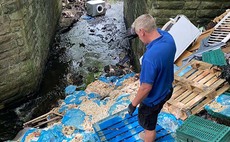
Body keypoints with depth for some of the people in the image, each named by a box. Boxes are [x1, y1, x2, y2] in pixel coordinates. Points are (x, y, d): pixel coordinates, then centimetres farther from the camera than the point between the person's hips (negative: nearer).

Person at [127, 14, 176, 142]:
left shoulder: (150, 57, -40)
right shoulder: (168, 37, -16)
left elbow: (146, 88, -30)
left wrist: (133, 104, -14)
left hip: (153, 98, -8)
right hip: (166, 90, 9)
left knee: (148, 124, 21)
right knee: (152, 118, 35)